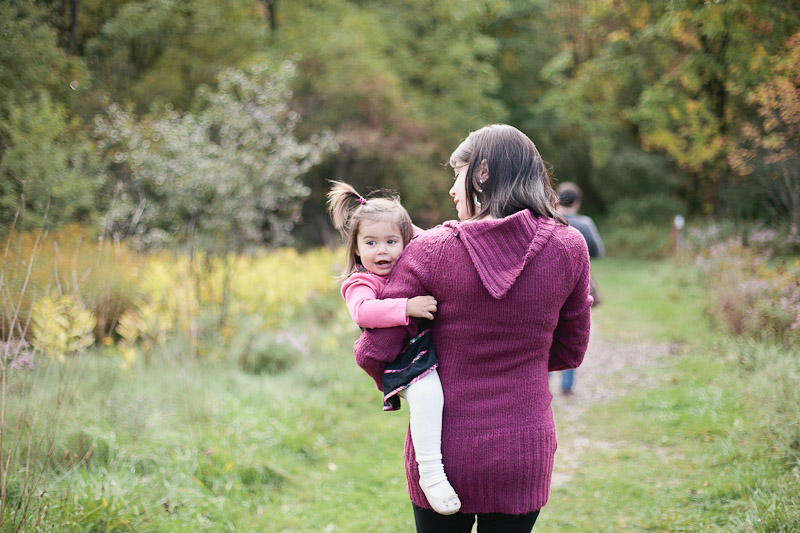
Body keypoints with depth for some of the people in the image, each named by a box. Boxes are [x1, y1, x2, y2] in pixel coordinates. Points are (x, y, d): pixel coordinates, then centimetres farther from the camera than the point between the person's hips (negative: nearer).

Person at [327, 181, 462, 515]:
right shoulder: (360, 283, -4)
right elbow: (363, 311, -25)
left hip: (435, 347, 8)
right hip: (402, 360, -8)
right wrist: (407, 307, -33)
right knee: (426, 393, -32)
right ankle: (430, 472, -27)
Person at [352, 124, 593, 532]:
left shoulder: (431, 250, -11)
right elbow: (569, 352, 7)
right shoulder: (569, 247, -6)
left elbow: (374, 352, -9)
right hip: (524, 451, 2)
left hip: (446, 452, -1)